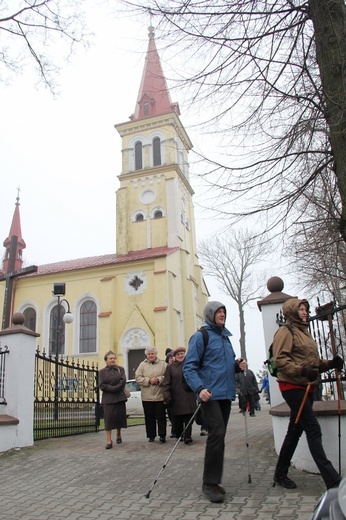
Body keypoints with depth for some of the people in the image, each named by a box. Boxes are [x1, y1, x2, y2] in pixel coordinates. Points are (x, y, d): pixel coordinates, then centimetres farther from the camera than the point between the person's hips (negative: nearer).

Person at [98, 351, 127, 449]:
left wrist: (115, 388, -15)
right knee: (108, 419, -5)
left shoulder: (120, 369, 9)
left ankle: (118, 435, 29)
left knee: (120, 416, 5)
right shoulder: (102, 371, 6)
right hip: (108, 398, -1)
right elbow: (102, 385, -5)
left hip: (120, 397, 1)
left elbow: (123, 381, -4)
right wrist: (114, 388, -13)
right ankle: (109, 441, -1)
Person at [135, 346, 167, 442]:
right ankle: (151, 436, 17)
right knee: (149, 417, 7)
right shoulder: (142, 365, 6)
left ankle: (162, 435, 9)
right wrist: (148, 381, -13)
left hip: (160, 395, -1)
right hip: (147, 396, 1)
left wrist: (159, 380, -16)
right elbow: (138, 377, -2)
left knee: (161, 416, 1)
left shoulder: (163, 364, 4)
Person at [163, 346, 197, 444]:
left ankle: (187, 437, -1)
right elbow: (166, 384, 0)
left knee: (188, 417, -5)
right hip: (176, 398, 0)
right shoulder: (170, 367, 3)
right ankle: (178, 435, 23)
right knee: (177, 418, 6)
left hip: (189, 397, 1)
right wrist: (167, 397, -7)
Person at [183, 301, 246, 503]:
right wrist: (199, 388, -25)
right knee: (217, 434, -15)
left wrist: (238, 365, 5)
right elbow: (189, 367, -11)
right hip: (210, 394, -7)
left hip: (226, 394, 8)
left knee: (219, 436, 10)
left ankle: (213, 480, 21)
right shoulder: (201, 336, -6)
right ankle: (210, 482, -4)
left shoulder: (225, 337, 17)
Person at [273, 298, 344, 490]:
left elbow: (313, 361, 23)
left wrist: (330, 363, 6)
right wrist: (302, 371, -28)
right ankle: (332, 479, -7)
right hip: (292, 386, -9)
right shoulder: (286, 332, -8)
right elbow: (280, 360, -17)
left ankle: (281, 474, 24)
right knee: (314, 430, -11)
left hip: (307, 387, 9)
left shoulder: (305, 332, 20)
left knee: (295, 431, 13)